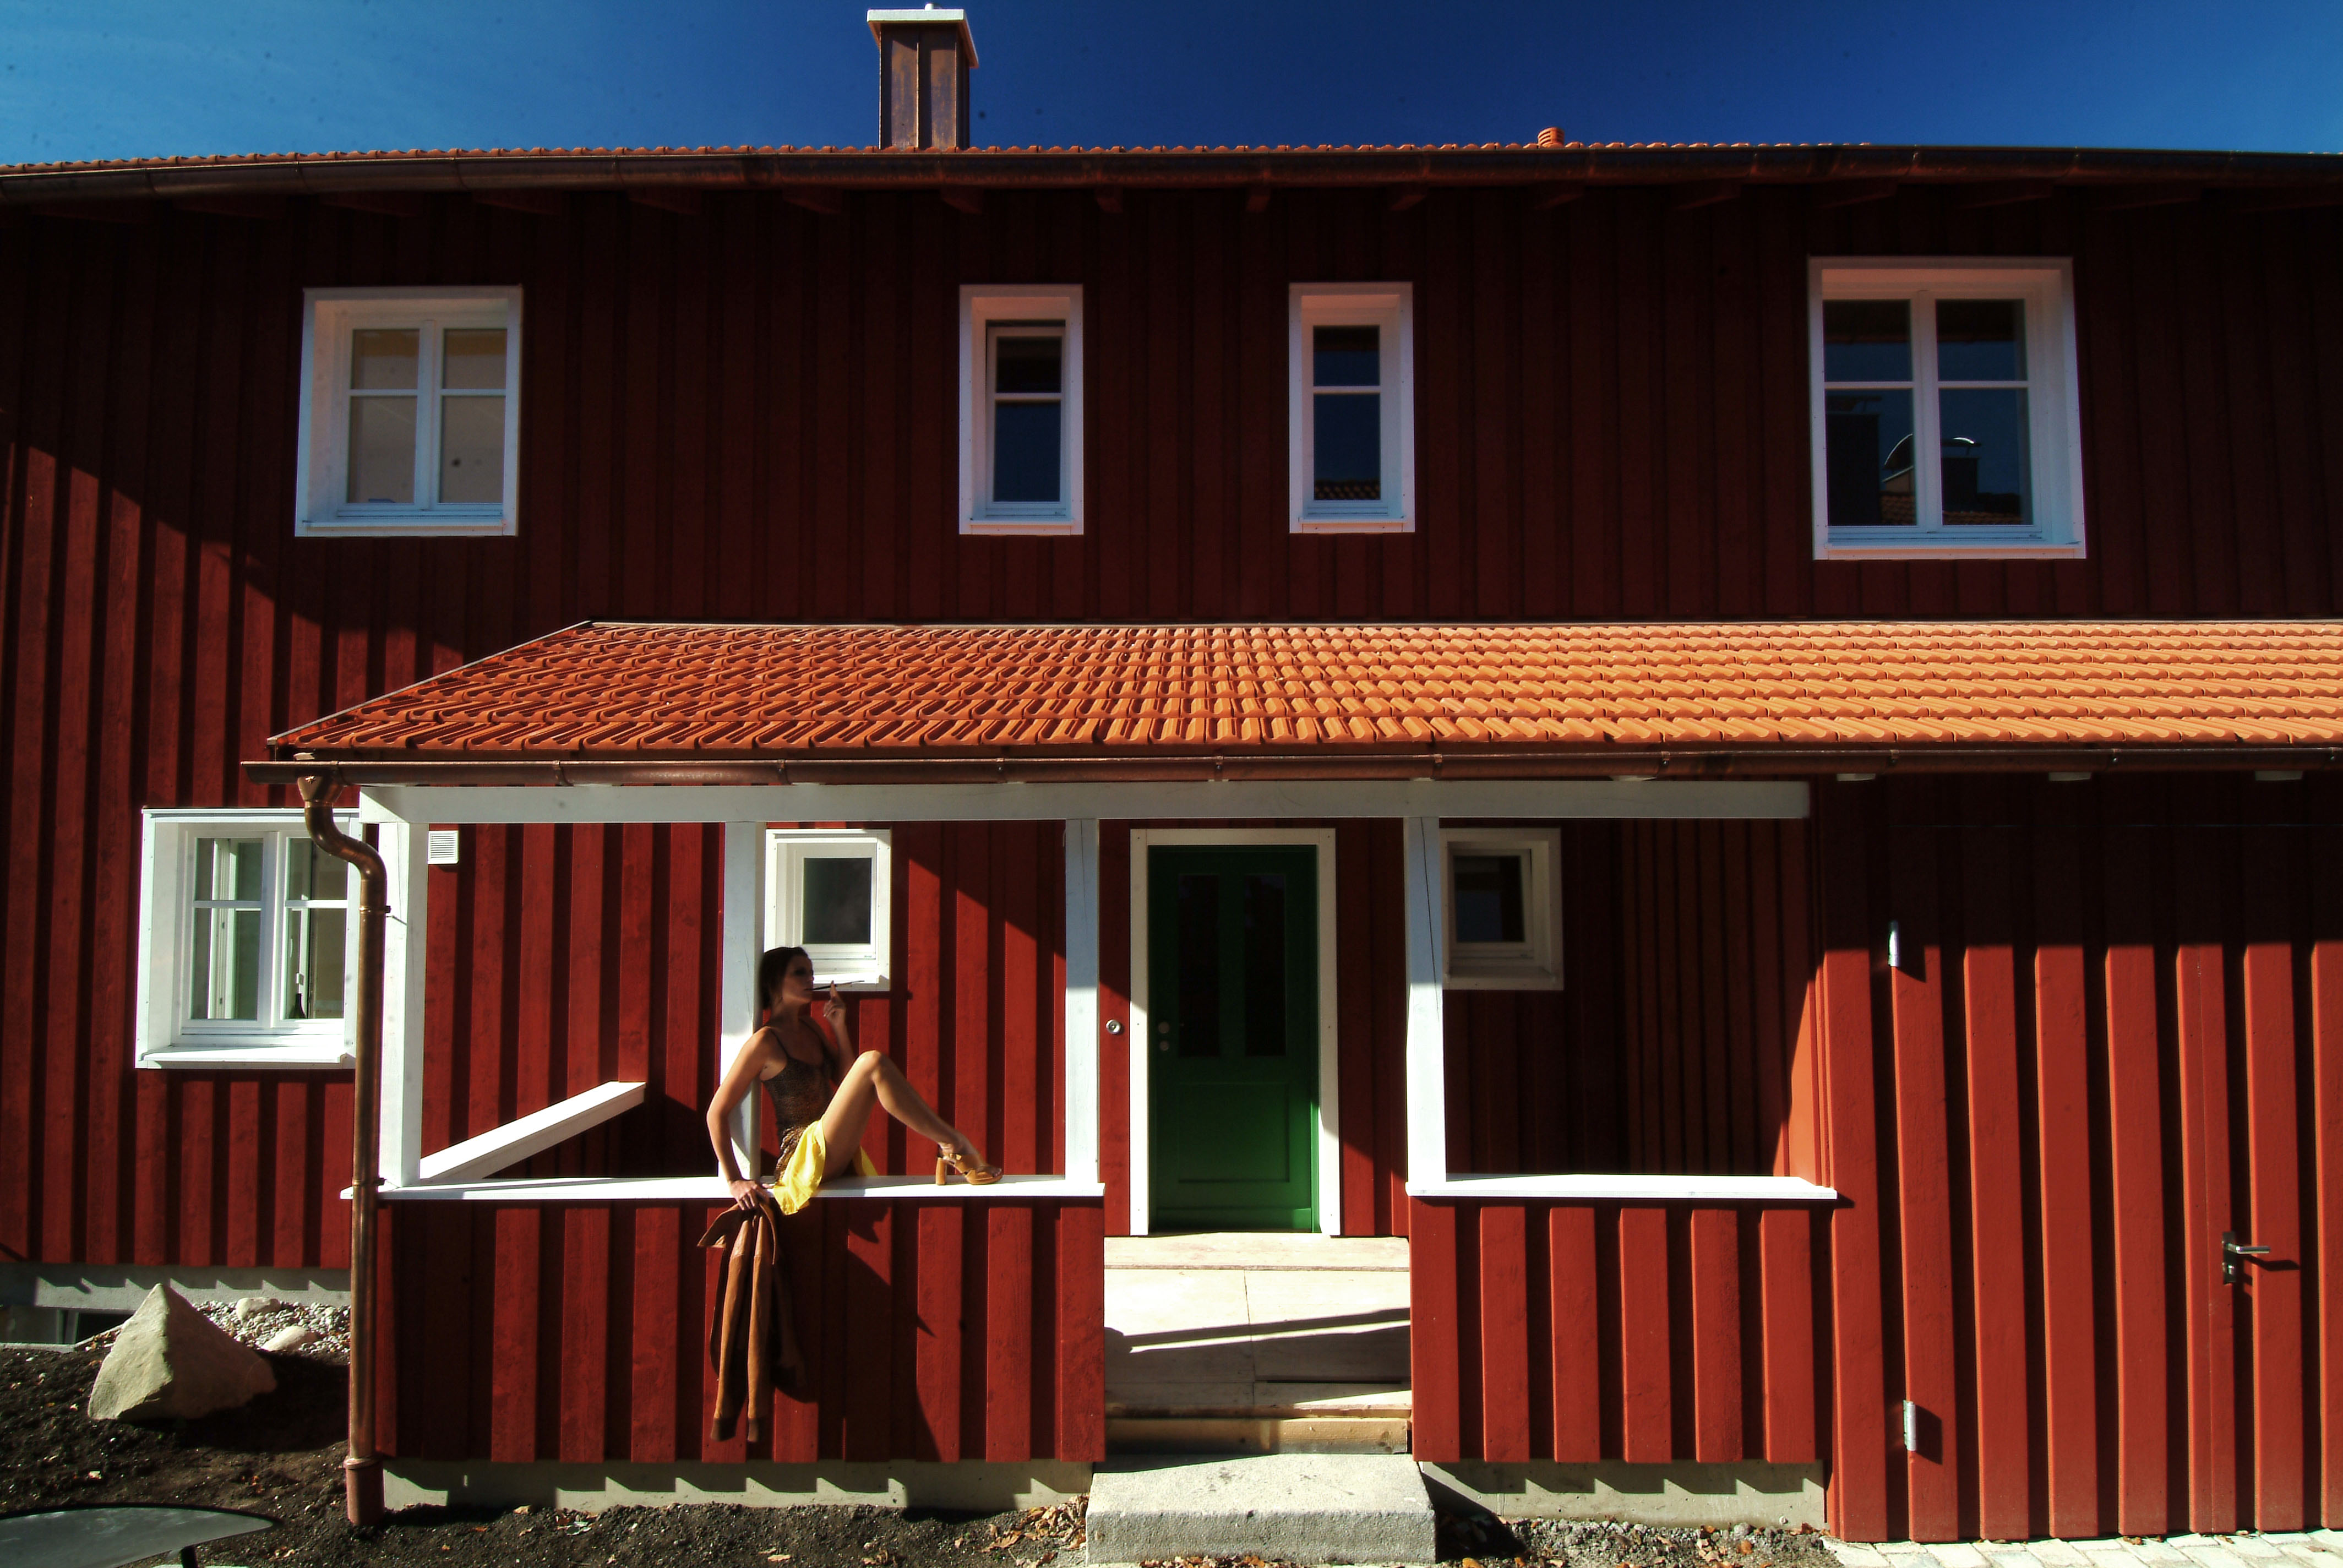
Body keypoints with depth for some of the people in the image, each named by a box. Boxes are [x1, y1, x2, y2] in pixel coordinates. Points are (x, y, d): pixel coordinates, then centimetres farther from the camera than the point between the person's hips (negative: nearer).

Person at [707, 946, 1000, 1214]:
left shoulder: (810, 1026, 16)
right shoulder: (766, 1041, -8)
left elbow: (846, 1079, 16)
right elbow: (717, 1112, -9)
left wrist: (839, 1028, 5)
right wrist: (734, 1180, -13)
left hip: (836, 1157, 9)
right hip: (805, 1157, -9)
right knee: (873, 1062, -23)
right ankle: (954, 1144, -21)